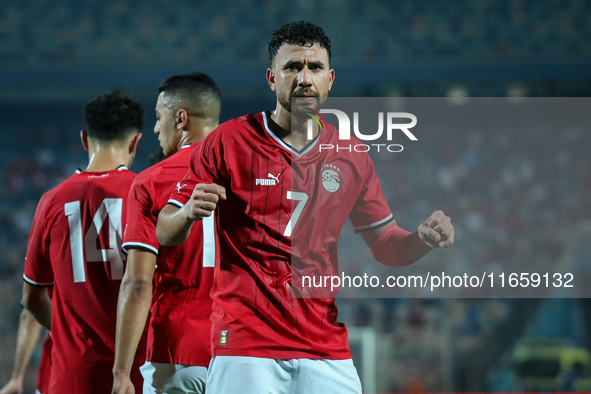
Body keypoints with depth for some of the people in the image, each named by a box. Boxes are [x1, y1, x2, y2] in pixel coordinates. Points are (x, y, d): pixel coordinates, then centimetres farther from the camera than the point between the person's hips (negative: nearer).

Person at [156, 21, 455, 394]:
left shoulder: (351, 156, 9)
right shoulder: (229, 141, -1)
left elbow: (385, 243, 17)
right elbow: (166, 233, 1)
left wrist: (423, 239, -5)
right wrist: (189, 213, -23)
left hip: (326, 346, 3)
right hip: (244, 344, -3)